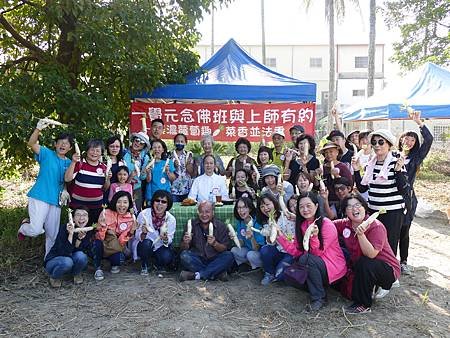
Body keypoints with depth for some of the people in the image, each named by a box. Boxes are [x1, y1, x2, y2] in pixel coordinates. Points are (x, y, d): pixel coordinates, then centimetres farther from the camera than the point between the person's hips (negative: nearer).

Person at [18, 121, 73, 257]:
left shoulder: (69, 163, 10)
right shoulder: (47, 154, -2)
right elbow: (31, 144, -17)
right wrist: (38, 129, -31)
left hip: (55, 201, 5)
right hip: (39, 198, -4)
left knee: (53, 234, 11)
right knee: (36, 230, -17)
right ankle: (24, 227, 20)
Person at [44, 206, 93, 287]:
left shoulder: (89, 231, -9)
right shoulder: (64, 228, -21)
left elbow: (87, 252, -18)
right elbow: (64, 253, -30)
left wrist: (80, 238, -31)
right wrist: (71, 234, -39)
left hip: (74, 260, 3)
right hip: (54, 261, -3)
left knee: (80, 256, -29)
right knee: (67, 262, -35)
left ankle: (76, 274, 3)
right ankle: (54, 277, -2)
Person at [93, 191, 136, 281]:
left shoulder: (131, 218, -11)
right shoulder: (106, 213, -15)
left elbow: (122, 241, -12)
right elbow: (100, 237, -17)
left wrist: (131, 232, -26)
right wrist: (102, 226, -34)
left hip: (117, 248, 0)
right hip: (103, 245, 0)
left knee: (119, 258, -31)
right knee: (98, 242, -33)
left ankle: (115, 265, 7)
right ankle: (98, 268, -9)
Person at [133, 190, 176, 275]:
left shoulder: (171, 219, -14)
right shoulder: (143, 214, -19)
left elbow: (169, 241, -9)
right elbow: (138, 237, -14)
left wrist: (165, 238, -33)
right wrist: (144, 233, -38)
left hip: (160, 247, 1)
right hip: (144, 246, -1)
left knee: (167, 257, -28)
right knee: (147, 242, -33)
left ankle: (158, 264, 10)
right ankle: (144, 266, -3)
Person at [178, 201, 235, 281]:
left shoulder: (220, 226, 0)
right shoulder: (191, 225, 1)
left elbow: (224, 249, -4)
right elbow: (182, 249, 1)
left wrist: (214, 243, -25)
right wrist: (186, 243, -23)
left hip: (214, 260, 0)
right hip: (197, 260, 0)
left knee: (229, 256, -26)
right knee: (184, 255, -27)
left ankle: (196, 275, -24)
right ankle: (217, 274, -23)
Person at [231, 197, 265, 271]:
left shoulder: (257, 223, -23)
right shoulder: (239, 223, -5)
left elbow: (256, 249, -21)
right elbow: (241, 245, -2)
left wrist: (251, 238, -40)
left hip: (261, 252, -5)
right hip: (248, 250, 5)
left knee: (250, 255, -33)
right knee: (234, 250, -19)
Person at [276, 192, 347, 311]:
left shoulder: (327, 224, -16)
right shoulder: (301, 225, 3)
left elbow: (318, 253, -19)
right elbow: (296, 251, -1)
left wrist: (314, 237, -36)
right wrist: (280, 236, -10)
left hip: (333, 266, -6)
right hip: (314, 266, 6)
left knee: (306, 259, -31)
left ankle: (319, 297, -14)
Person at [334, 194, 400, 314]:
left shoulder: (376, 226, -23)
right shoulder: (345, 224, -6)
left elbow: (371, 255, -32)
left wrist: (360, 234, -45)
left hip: (388, 270, -6)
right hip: (359, 268, 6)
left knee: (364, 263, -34)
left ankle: (364, 305, -16)